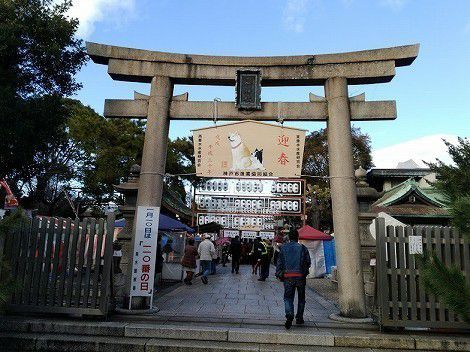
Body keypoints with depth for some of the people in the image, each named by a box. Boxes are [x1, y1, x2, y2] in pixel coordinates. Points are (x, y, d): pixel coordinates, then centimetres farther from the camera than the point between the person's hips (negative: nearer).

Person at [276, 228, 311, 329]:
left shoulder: (283, 248, 1)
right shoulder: (302, 248, -3)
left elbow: (279, 262, 2)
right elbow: (308, 263, 1)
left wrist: (278, 274, 9)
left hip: (287, 276, 0)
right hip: (300, 276, 0)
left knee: (288, 297, 3)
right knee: (301, 298, 15)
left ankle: (289, 315, -19)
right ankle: (299, 318, 20)